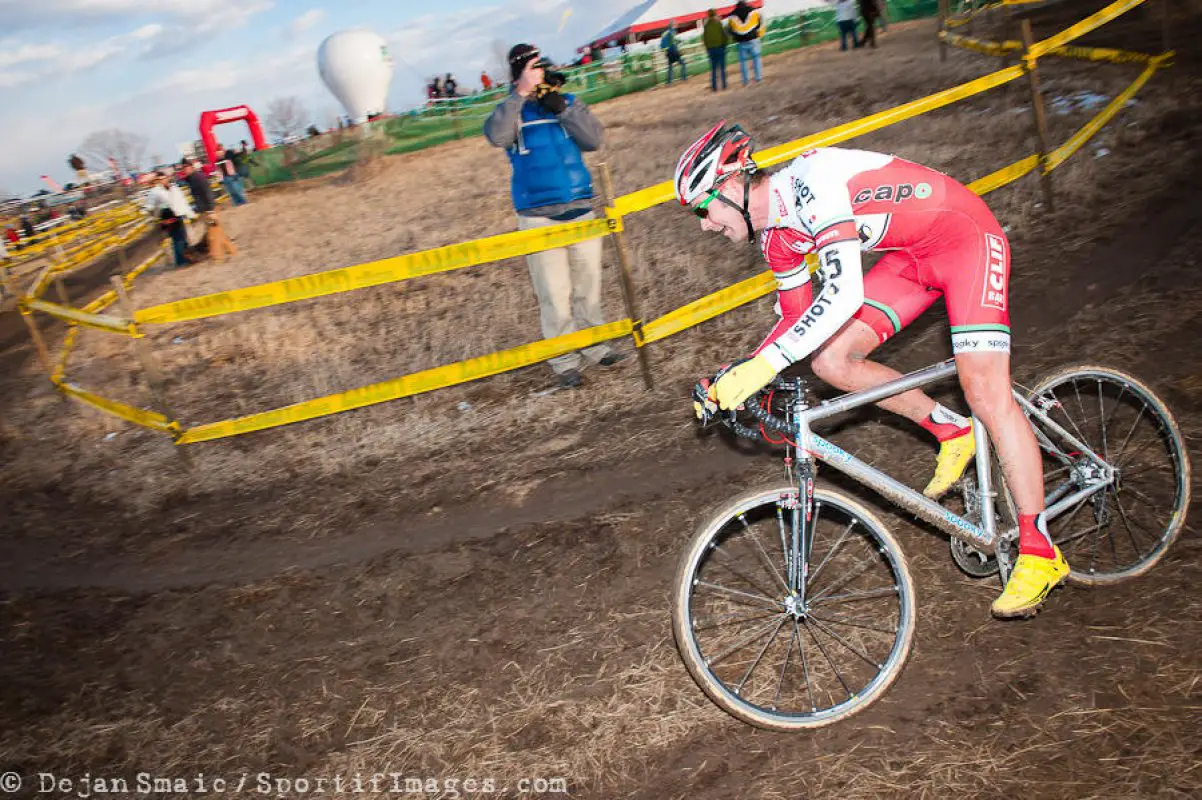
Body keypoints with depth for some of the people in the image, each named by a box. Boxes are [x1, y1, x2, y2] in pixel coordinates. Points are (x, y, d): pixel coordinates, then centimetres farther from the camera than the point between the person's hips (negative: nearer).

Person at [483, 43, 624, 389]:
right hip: (539, 217, -3)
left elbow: (594, 139, -4)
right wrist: (521, 94, -24)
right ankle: (565, 362, 8)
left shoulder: (568, 101, 9)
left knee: (588, 285, 11)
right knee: (555, 294, -2)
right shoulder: (511, 111, 1)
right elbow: (496, 136, -22)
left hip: (580, 209, 3)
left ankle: (594, 346, 25)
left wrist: (562, 108, -12)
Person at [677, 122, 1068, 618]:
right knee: (830, 361, -6)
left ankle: (1040, 553, -4)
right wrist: (734, 379, -2)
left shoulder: (811, 182, -28)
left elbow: (843, 294, -40)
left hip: (967, 236, -8)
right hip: (914, 255, 8)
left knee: (985, 391, -16)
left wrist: (763, 365, -43)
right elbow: (798, 319, 10)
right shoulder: (777, 235, 0)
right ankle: (951, 432, 14)